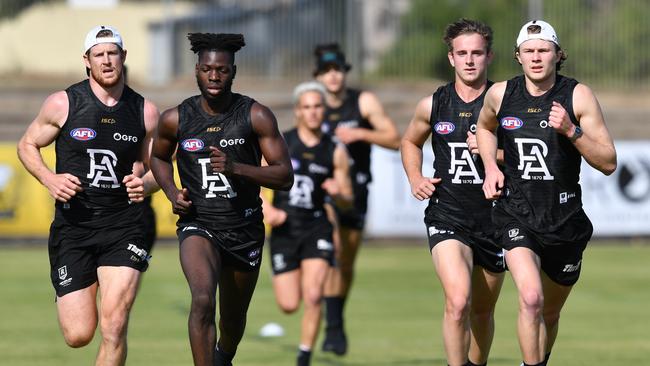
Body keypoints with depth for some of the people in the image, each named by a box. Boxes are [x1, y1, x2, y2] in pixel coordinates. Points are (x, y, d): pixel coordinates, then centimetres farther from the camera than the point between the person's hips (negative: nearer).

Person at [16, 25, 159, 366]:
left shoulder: (145, 111, 4)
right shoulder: (63, 104, -2)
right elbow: (27, 145, 11)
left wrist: (145, 182, -8)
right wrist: (50, 179, -8)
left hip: (124, 230, 1)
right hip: (73, 226, -1)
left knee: (113, 328, -14)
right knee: (78, 335, -2)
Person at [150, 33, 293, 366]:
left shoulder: (256, 116, -9)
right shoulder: (176, 119, -4)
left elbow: (285, 177, -11)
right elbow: (158, 157, 18)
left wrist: (236, 168, -25)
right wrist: (172, 193, -1)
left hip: (245, 229, 1)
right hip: (198, 225, -1)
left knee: (233, 319, 18)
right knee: (203, 300, -29)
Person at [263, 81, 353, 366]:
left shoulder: (335, 151, 2)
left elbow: (348, 200, 7)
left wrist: (337, 192, -16)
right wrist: (267, 209, -15)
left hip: (317, 228, 0)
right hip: (285, 228, 0)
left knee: (312, 297, -17)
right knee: (288, 305, -1)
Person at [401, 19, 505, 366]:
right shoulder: (432, 105, 4)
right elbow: (410, 142, 24)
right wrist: (415, 178, 7)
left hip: (494, 216, 1)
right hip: (447, 216, -1)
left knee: (483, 311, 14)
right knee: (458, 302, -22)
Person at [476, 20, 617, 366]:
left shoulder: (578, 96, -7)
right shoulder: (500, 94, -1)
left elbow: (608, 163, -8)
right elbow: (484, 127, 24)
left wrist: (571, 131, -22)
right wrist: (490, 167, 8)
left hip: (565, 219, 1)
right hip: (517, 216, -1)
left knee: (549, 314, 16)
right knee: (531, 298, -26)